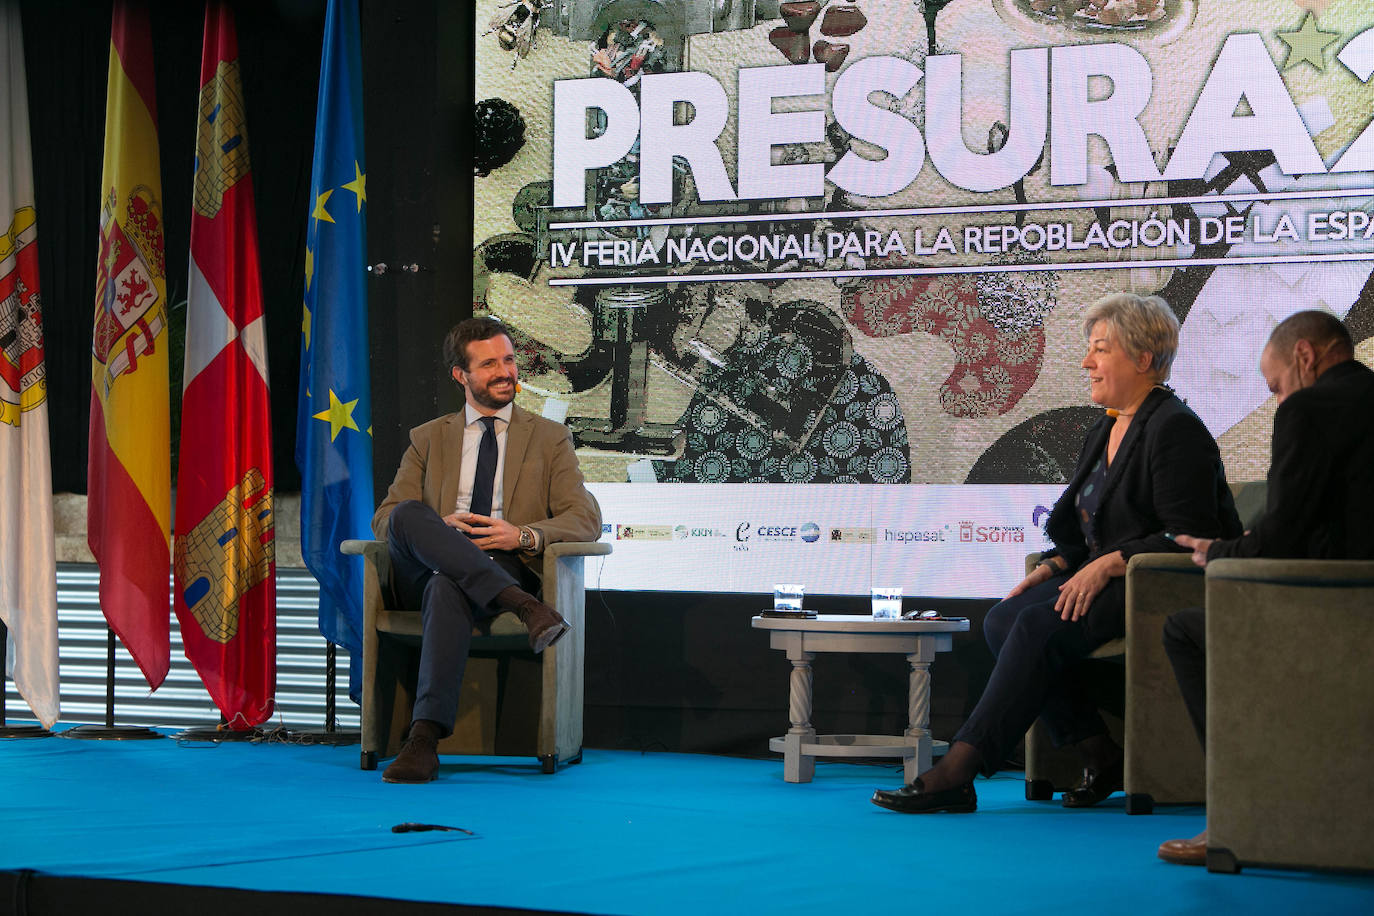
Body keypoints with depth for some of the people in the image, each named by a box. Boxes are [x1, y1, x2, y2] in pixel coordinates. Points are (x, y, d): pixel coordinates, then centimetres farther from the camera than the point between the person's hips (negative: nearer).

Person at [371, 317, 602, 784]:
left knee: (447, 588, -39)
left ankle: (424, 740, -47)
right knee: (408, 515, -32)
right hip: (427, 568, 3)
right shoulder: (428, 439, 21)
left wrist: (523, 535, -14)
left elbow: (585, 520, 6)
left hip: (508, 566, -2)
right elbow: (384, 517, 11)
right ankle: (522, 605, -42)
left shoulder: (549, 438, 17)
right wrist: (433, 530, -13)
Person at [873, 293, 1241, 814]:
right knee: (1004, 619, -15)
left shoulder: (1175, 429, -10)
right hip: (1105, 582, 9)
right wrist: (1055, 566, 3)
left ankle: (957, 772, -32)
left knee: (1040, 626, -29)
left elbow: (1189, 537, -17)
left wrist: (1108, 565, -23)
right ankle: (1097, 754, -14)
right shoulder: (1103, 433, 19)